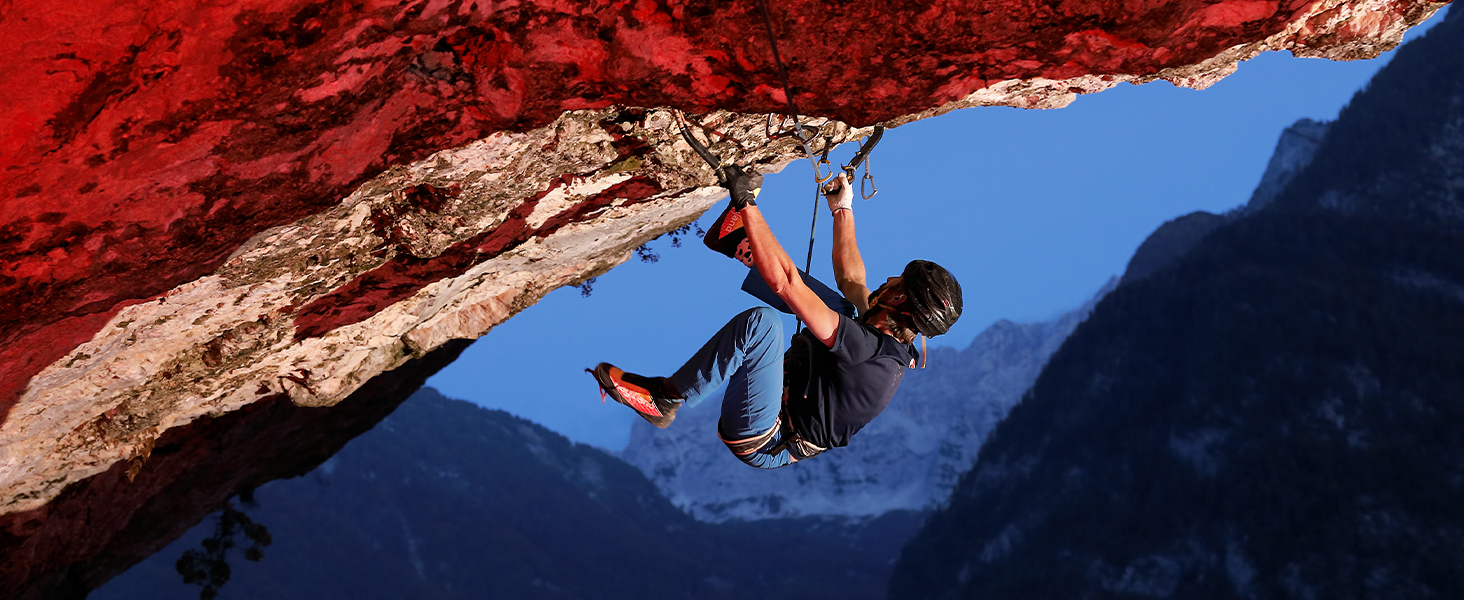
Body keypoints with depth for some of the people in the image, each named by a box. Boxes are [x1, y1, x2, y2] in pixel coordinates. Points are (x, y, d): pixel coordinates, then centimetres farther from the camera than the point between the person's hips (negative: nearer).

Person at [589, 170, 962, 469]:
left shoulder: (869, 348, -29)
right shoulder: (894, 349, 0)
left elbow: (785, 282, -32)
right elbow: (851, 279, 19)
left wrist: (746, 205, -25)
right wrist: (843, 210, 23)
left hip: (757, 442, -10)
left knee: (762, 322, -35)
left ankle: (663, 400, -21)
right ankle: (738, 247, 24)